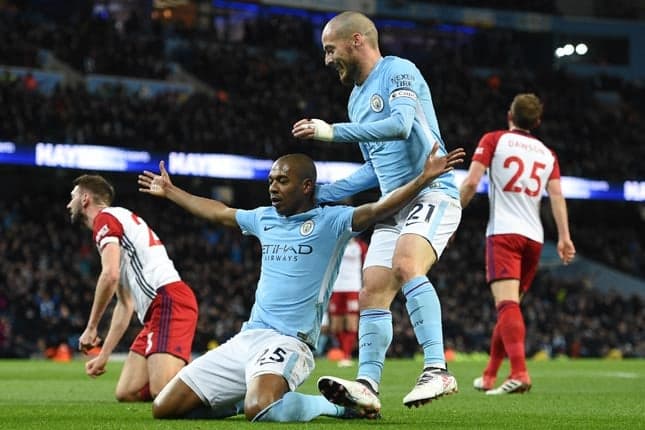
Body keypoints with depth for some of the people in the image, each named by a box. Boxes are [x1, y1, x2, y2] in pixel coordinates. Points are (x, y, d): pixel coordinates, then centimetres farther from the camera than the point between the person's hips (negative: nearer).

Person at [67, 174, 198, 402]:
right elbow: (125, 304, 31)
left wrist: (91, 328, -5)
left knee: (163, 393, -24)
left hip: (168, 300, -10)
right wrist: (104, 355, 29)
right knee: (126, 393, 4)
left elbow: (110, 276, -14)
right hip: (155, 310, 10)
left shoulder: (105, 217, 2)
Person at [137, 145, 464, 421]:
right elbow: (217, 212, 34)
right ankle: (250, 396, 21)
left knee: (260, 410, -37)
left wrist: (424, 178, -31)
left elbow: (377, 209, -17)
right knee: (164, 408, 1)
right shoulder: (264, 218, 17)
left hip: (288, 342, -7)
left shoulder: (330, 221, -2)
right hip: (244, 339, 7)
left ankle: (340, 404, -7)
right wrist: (169, 192, 45)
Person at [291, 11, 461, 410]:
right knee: (372, 292, -6)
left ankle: (437, 370, -34)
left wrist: (333, 131, -22)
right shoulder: (357, 98, 21)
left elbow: (400, 123, -25)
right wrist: (322, 195, 24)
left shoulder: (398, 71, -6)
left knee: (406, 266, -31)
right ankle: (368, 384, -12)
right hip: (395, 205, 9)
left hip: (432, 194, -9)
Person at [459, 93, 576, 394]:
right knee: (509, 305, 15)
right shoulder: (547, 154, 18)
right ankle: (489, 377, 23)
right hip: (534, 237, 5)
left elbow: (471, 181, -5)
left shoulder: (493, 140, 7)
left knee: (507, 303, -18)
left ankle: (519, 372, -36)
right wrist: (564, 237, -2)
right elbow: (556, 195, 5)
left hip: (503, 232, -5)